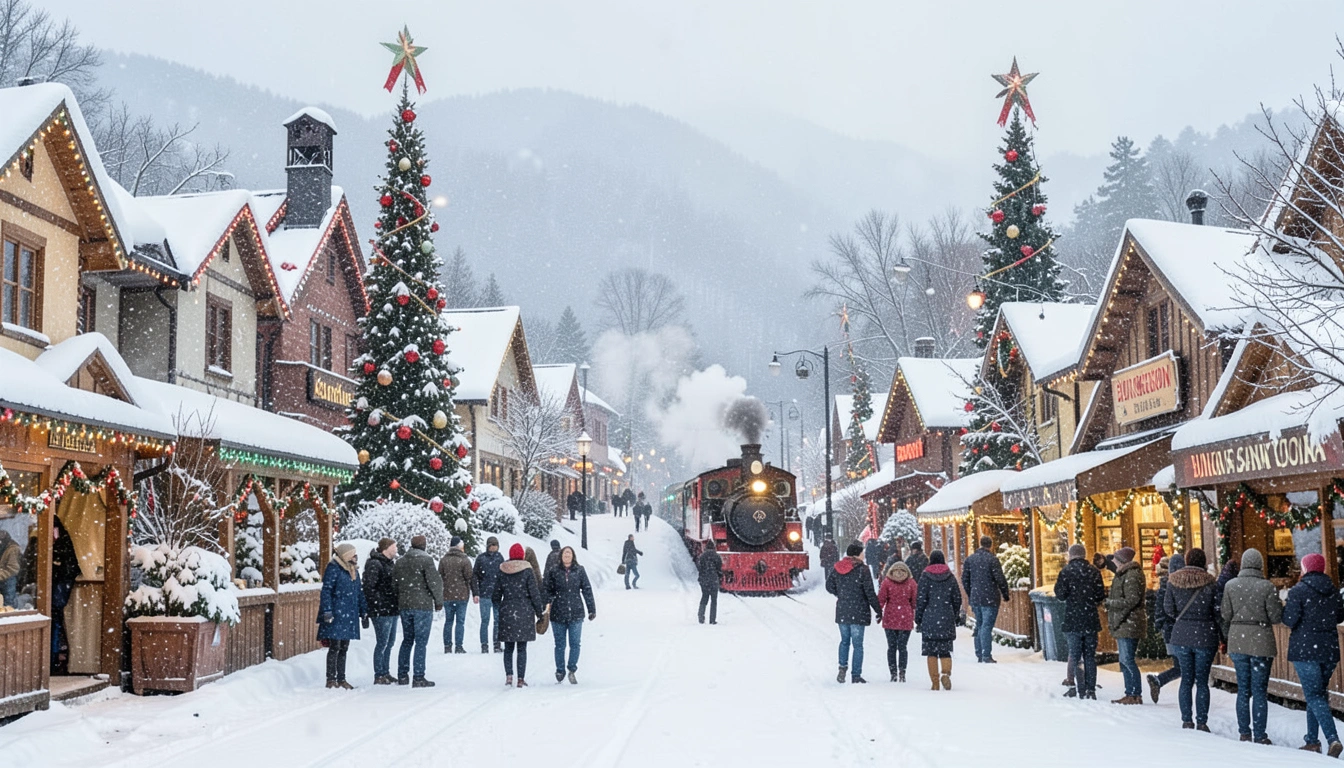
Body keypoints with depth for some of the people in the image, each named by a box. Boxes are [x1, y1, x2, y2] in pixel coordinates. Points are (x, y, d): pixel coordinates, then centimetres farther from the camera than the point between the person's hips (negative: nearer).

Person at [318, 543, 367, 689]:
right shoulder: (333, 568, -9)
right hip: (336, 615, -7)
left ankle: (341, 679, 15)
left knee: (344, 649, 10)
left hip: (349, 615, 7)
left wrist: (364, 612, 18)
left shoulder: (354, 570, 15)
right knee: (335, 647, -5)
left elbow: (359, 593, 21)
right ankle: (331, 680, 1)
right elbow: (326, 591, -13)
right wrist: (327, 612, -19)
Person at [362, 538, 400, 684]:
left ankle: (386, 673, 23)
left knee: (390, 642, 14)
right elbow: (369, 587, -19)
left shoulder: (390, 563, 17)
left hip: (392, 610, 10)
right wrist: (378, 605, -21)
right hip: (382, 611, -10)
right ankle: (379, 676, 2)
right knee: (382, 643, -5)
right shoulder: (374, 564, -13)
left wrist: (398, 606, 19)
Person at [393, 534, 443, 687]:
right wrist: (439, 601, -1)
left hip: (404, 606, 6)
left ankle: (402, 676, 18)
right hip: (423, 606, -6)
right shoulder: (426, 560, -9)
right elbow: (435, 582, -13)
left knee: (407, 640, 16)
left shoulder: (399, 562, 10)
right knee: (421, 641, -3)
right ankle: (419, 678, -4)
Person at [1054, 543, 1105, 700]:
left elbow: (1061, 594, -11)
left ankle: (1079, 689, -3)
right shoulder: (1094, 571, 2)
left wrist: (1057, 585, 8)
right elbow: (1101, 595, 1)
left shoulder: (1066, 571, -6)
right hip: (1091, 621, 3)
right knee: (1090, 656, 10)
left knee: (1075, 655, 3)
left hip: (1073, 621, -3)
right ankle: (1091, 689, 9)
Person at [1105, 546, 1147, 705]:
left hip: (1129, 624, -11)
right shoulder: (1124, 574, 20)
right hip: (1123, 625, 11)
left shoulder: (1132, 576, -13)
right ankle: (1130, 694, 17)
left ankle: (1136, 695, -9)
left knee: (1127, 659, -11)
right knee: (1125, 660, 12)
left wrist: (1109, 603, -14)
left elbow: (1131, 600, -21)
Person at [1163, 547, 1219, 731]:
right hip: (1205, 637, -2)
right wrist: (1220, 634, 11)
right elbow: (1217, 611, -5)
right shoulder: (1210, 583, -8)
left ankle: (1187, 720, 11)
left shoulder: (1173, 581, -1)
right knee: (1202, 681, 4)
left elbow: (1168, 609, 2)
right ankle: (1201, 722, 4)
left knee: (1186, 679, 10)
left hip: (1181, 635, 2)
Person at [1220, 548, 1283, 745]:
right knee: (1259, 690, 2)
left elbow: (1226, 615, 2)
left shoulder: (1230, 585, -1)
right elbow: (1276, 617, -8)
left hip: (1237, 641, 3)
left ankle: (1244, 732, 15)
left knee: (1243, 689, 12)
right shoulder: (1267, 587, -11)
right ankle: (1259, 735, 3)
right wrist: (1279, 605, 13)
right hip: (1261, 641, -3)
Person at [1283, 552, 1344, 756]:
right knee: (1318, 693, 17)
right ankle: (1312, 740, 21)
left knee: (1314, 695, -5)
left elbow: (1289, 620, -15)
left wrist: (1284, 608, 5)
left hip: (1305, 649, -6)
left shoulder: (1298, 591, -12)